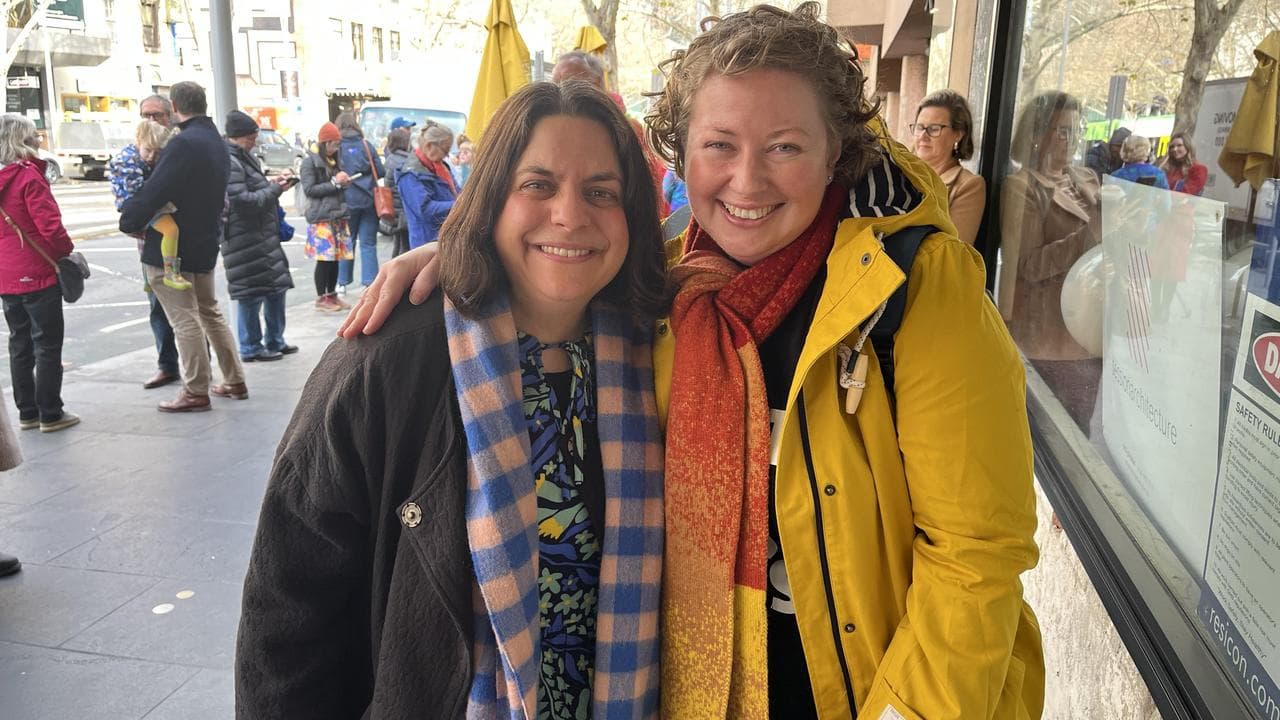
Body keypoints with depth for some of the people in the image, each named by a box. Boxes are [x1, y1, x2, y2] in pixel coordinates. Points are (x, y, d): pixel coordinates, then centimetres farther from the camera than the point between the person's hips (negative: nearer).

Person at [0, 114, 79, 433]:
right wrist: (66, 251, -5)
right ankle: (51, 415, 4)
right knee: (47, 345, 0)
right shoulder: (29, 176, -13)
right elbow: (49, 224, -20)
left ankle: (27, 412, 21)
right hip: (38, 275, -7)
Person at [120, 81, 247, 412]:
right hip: (205, 244, 9)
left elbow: (155, 191, -22)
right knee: (210, 313, 18)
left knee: (185, 320, -2)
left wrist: (128, 219, -8)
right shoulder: (217, 142, 10)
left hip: (172, 248, -9)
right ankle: (234, 381, 23)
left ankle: (196, 392, 5)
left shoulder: (184, 143, -19)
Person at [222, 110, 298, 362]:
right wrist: (275, 189, -13)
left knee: (276, 286, 15)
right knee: (251, 293, -2)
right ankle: (251, 348, 10)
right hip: (245, 239, -10)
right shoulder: (230, 163, -16)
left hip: (264, 235, 10)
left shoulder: (244, 157, 15)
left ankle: (275, 341, 27)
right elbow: (243, 202, -21)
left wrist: (273, 181, 8)